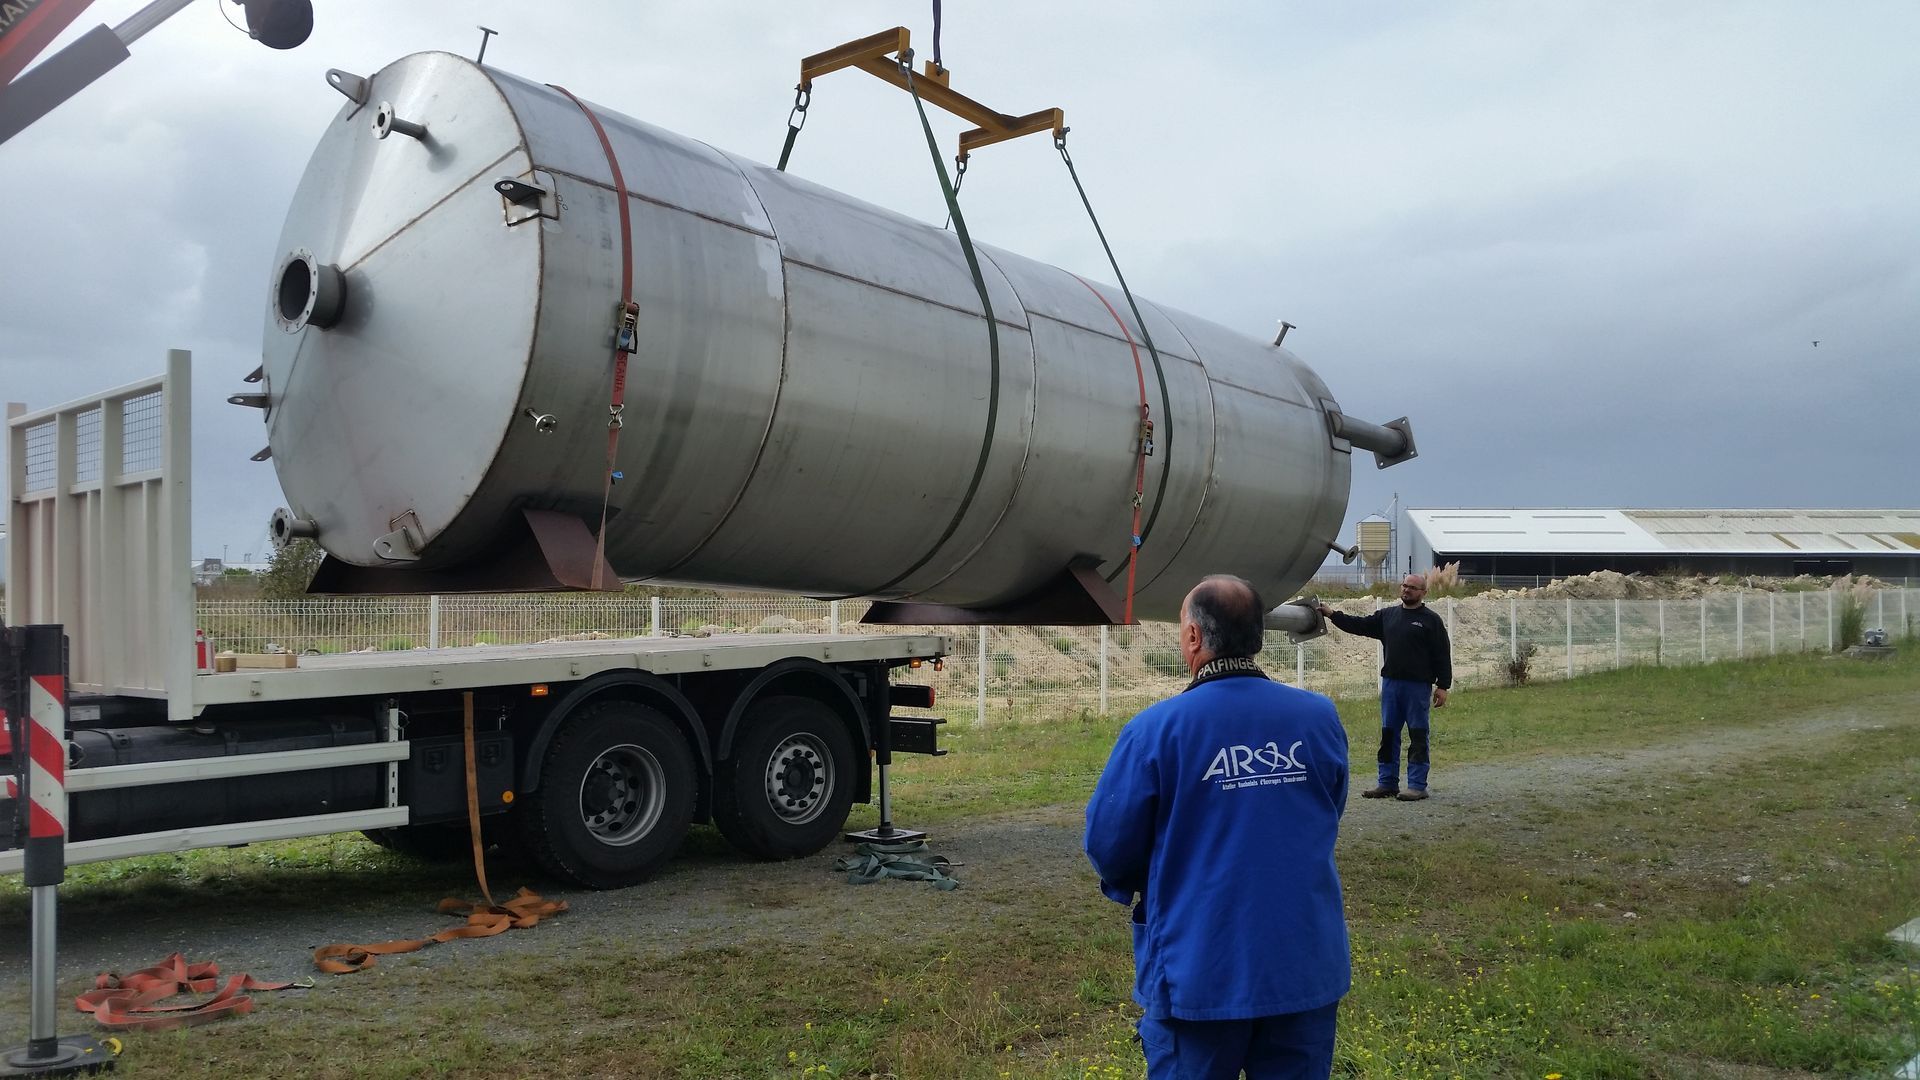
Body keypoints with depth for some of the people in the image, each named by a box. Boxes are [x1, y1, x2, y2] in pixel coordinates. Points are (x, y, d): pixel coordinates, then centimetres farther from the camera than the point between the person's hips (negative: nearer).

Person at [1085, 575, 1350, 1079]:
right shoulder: (1321, 717, -3)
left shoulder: (1155, 729, -15)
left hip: (1199, 975, -3)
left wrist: (1130, 887, 14)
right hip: (1306, 967, 3)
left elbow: (1108, 844, -8)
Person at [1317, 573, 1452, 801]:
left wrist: (1442, 686, -8)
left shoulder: (1431, 620, -1)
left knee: (1418, 736, -1)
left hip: (1418, 686, -5)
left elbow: (1442, 655, -3)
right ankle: (1387, 783, 14)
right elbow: (1360, 625, 12)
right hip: (1390, 683, 5)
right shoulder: (1387, 615, 14)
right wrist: (1332, 615, 2)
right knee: (1388, 735, 7)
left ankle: (1417, 785, 3)